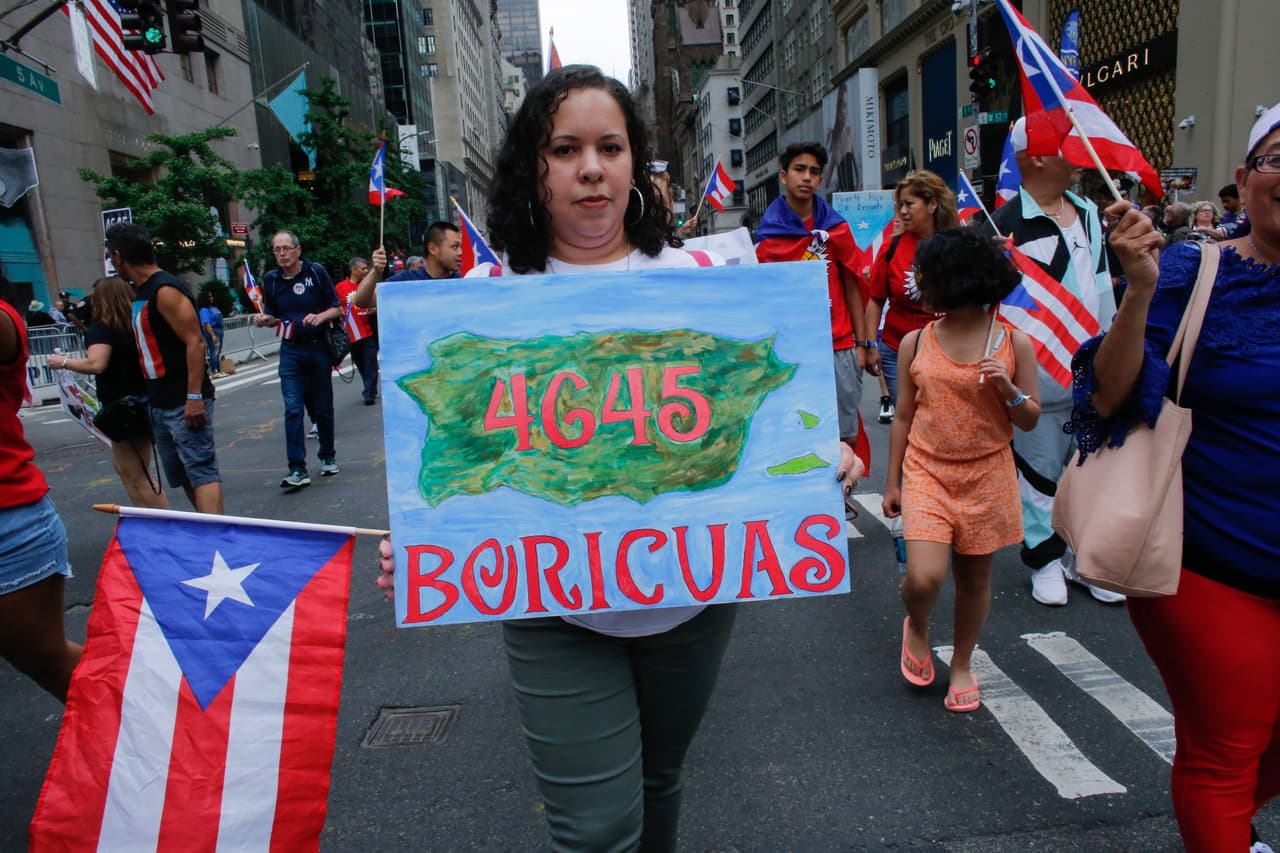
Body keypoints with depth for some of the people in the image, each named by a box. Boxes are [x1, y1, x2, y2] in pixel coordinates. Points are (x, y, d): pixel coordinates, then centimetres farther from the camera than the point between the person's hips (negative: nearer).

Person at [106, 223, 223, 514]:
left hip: (185, 402, -10)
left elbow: (195, 342, -21)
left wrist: (194, 397, -25)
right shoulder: (140, 292, 14)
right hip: (160, 402, 10)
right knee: (182, 476, 13)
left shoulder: (165, 291, -14)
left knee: (201, 471, -13)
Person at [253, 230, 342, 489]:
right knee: (293, 409, -8)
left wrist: (320, 316, -20)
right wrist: (264, 320, -6)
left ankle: (328, 457, 27)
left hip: (318, 347, -1)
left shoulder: (316, 272, -3)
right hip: (290, 350, 2)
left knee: (322, 407, 8)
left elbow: (337, 309, -1)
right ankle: (297, 469, -7)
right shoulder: (271, 279, 6)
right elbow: (273, 316, 16)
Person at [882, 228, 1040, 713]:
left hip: (986, 477, 0)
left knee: (974, 578, 11)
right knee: (923, 577, -13)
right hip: (927, 473, 0)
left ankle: (962, 666, 33)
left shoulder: (1014, 343, -3)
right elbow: (903, 416, 6)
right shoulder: (916, 343, 0)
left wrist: (1009, 391, -17)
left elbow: (1030, 420, 4)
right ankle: (917, 629, 22)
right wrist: (892, 482, 6)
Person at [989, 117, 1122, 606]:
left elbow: (1101, 285, 19)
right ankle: (1045, 560, 21)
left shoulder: (1088, 213, 12)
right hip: (1039, 375, -7)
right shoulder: (1007, 223, -11)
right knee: (1041, 469, 5)